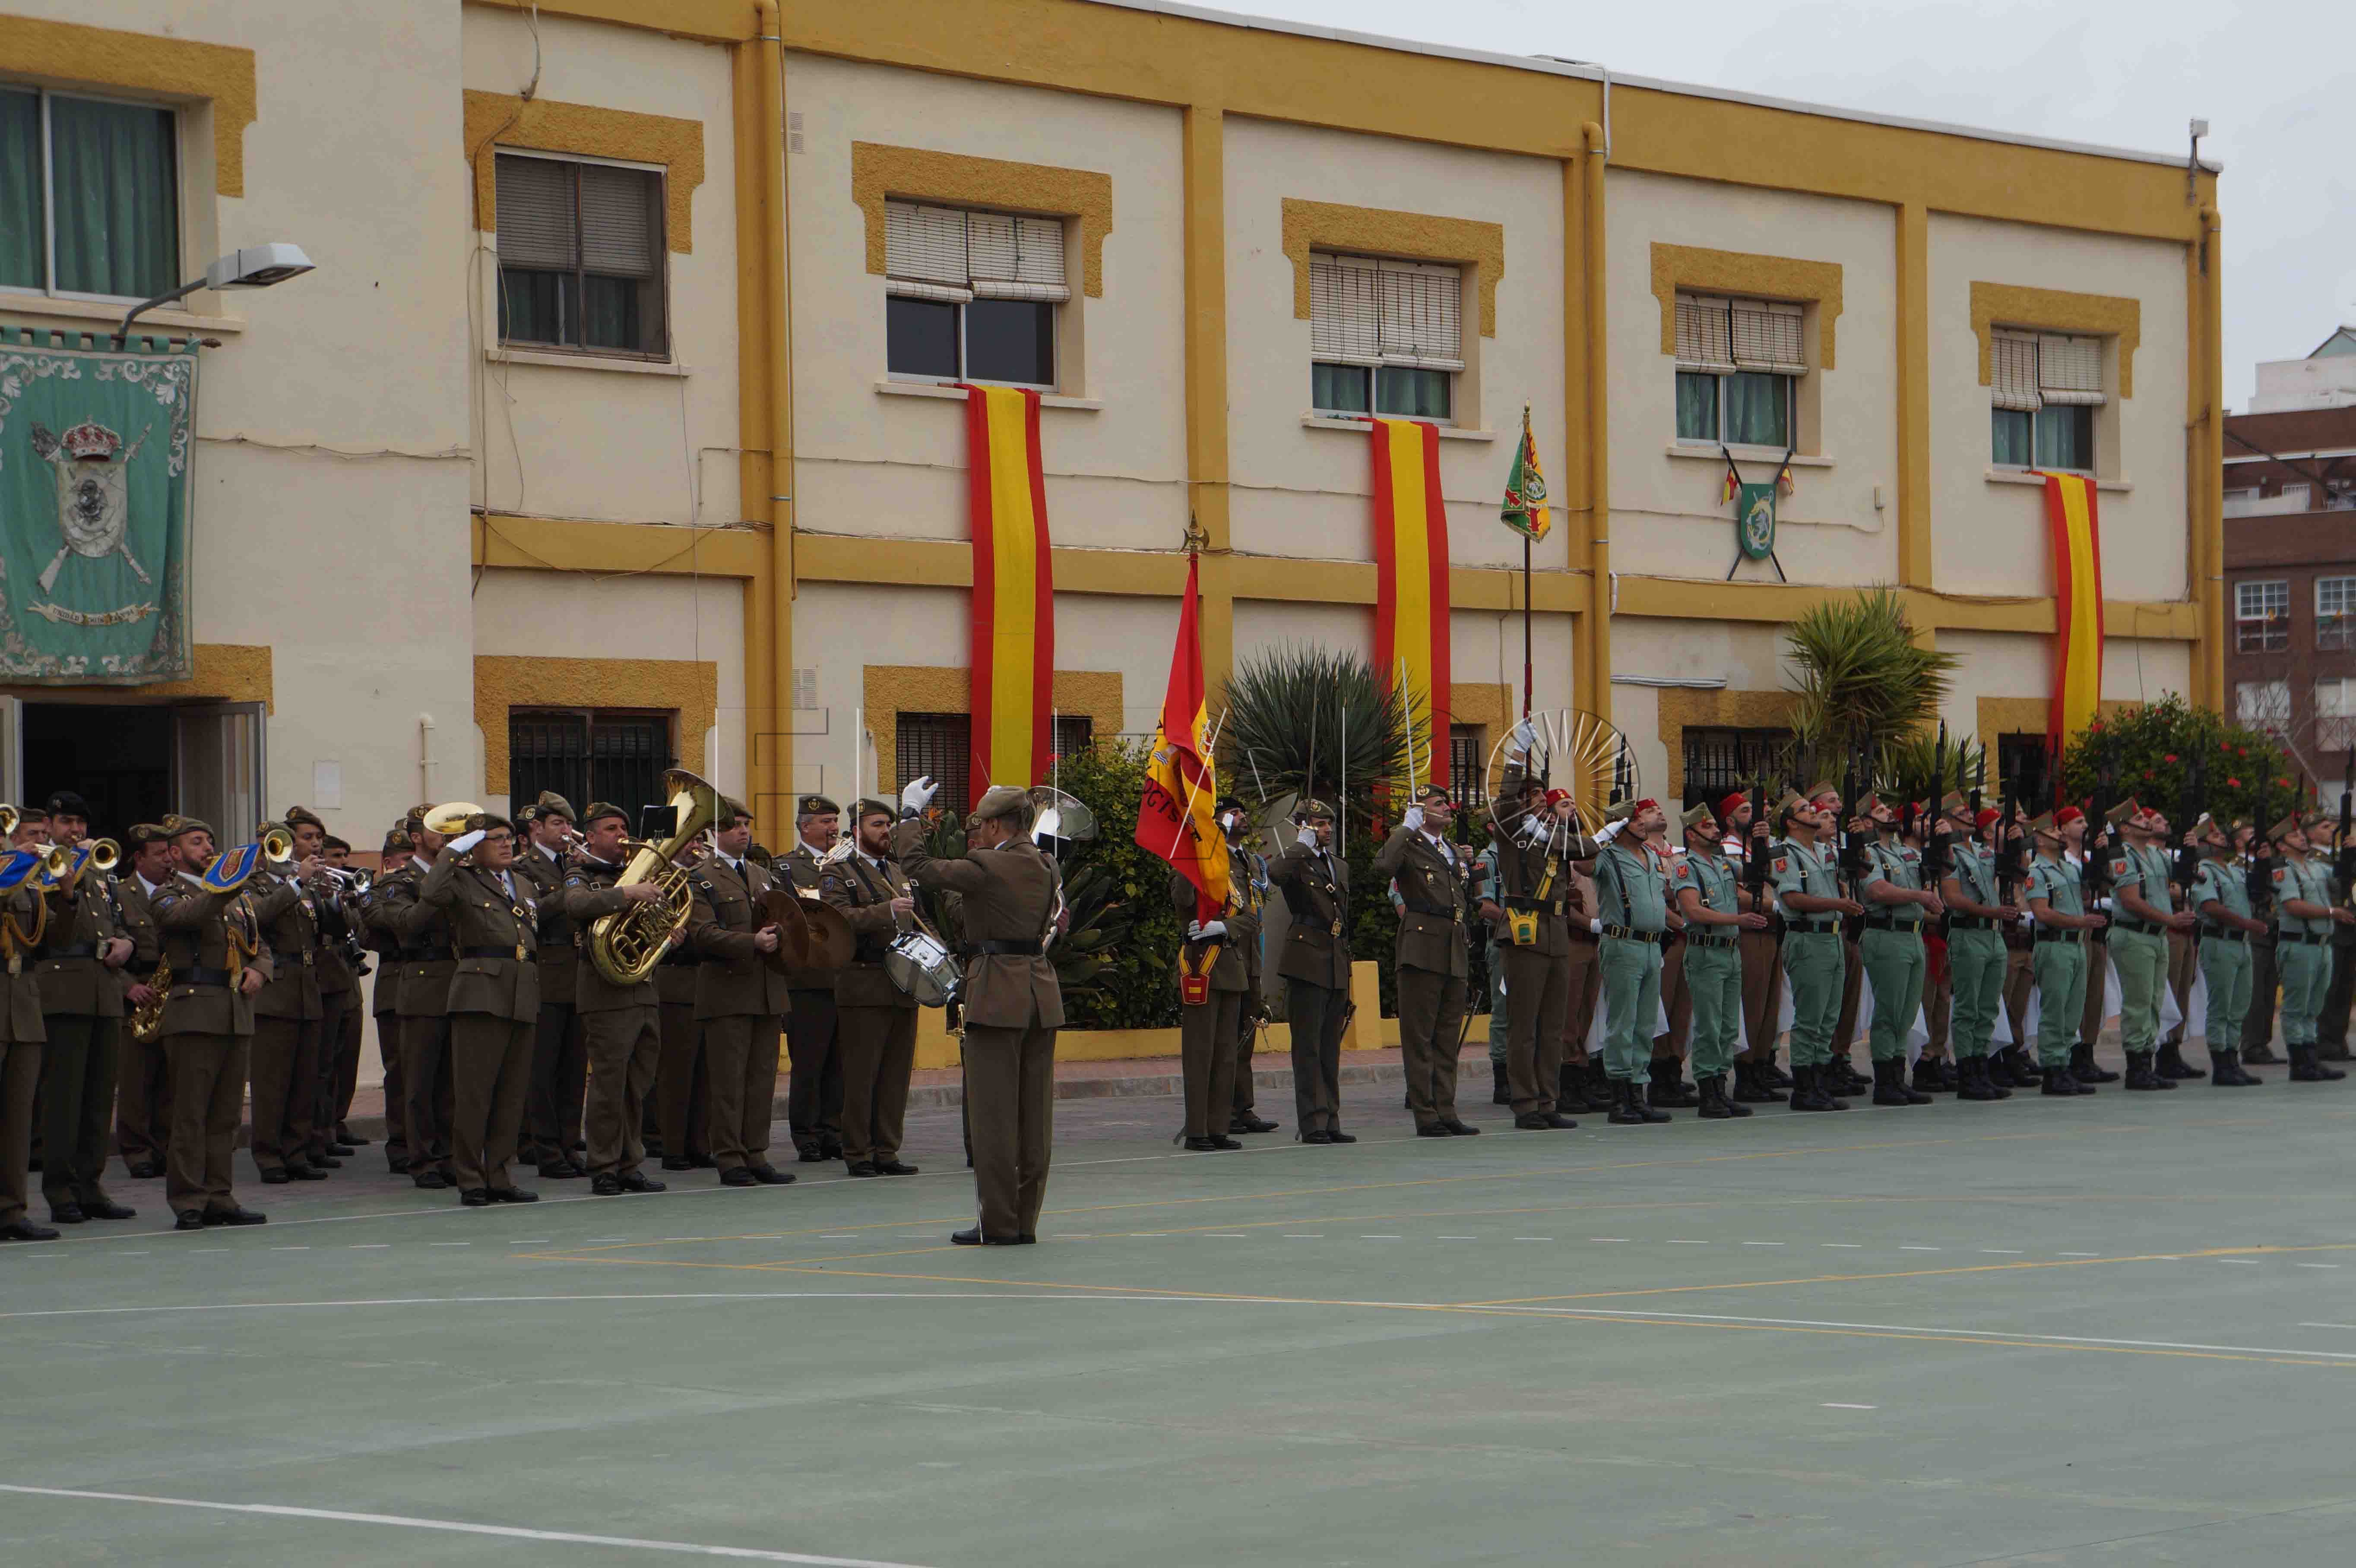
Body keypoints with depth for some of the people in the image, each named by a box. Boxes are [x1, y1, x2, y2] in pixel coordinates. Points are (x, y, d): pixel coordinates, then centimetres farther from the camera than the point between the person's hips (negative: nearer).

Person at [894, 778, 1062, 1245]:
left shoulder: (988, 867, -13)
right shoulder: (1047, 868, 9)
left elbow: (919, 868, -11)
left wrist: (911, 814, 2)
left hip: (997, 995, -7)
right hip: (1042, 993, 7)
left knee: (993, 1111, -2)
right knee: (1034, 1112, 9)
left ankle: (998, 1223, -1)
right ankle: (1026, 1220, 13)